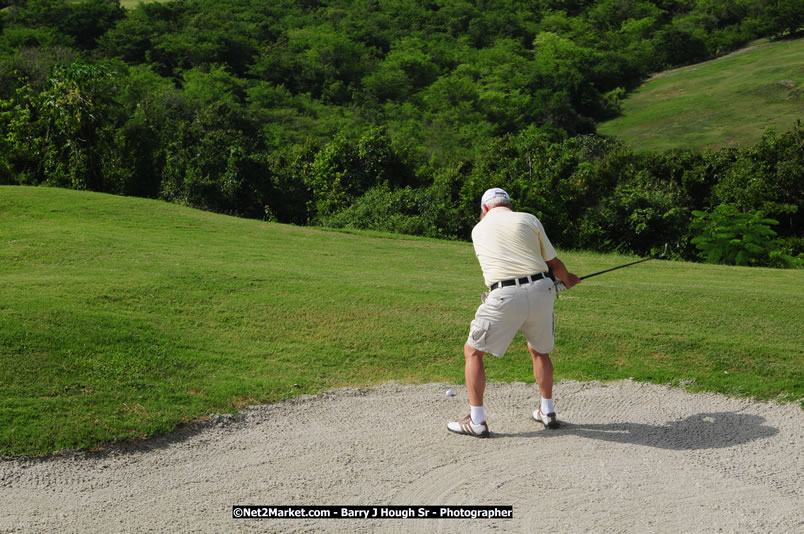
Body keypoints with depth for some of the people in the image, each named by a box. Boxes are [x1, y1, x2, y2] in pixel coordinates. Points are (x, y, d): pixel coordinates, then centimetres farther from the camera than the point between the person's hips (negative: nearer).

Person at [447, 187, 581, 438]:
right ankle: (547, 412, 33)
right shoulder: (529, 219, 13)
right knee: (539, 351, 26)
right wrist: (568, 280, 36)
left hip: (505, 296, -2)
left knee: (473, 352, 12)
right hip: (541, 290, 2)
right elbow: (554, 263, 13)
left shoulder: (478, 229, 16)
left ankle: (476, 421, 6)